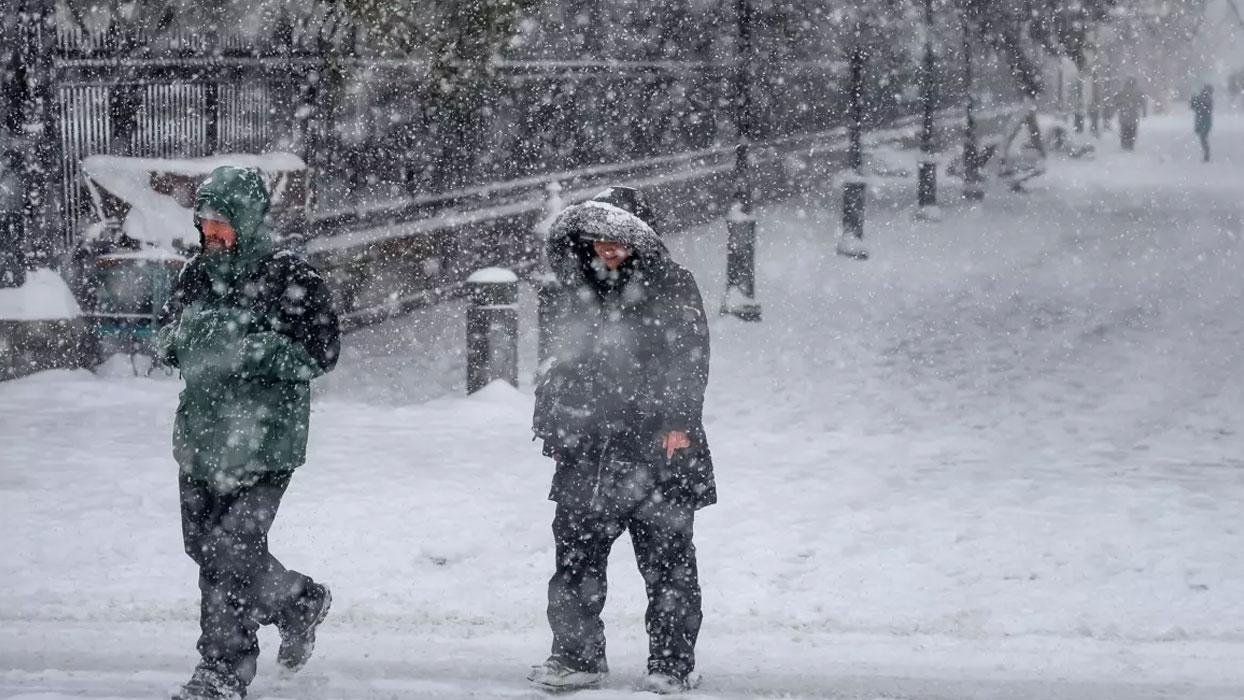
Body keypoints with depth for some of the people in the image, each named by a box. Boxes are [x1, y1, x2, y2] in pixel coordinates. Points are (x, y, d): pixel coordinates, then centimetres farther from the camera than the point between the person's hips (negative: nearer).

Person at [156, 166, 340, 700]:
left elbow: (321, 353, -14)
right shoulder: (199, 274, 10)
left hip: (263, 440, -7)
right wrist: (181, 333, -6)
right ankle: (300, 602, 35)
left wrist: (255, 346, -23)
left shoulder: (292, 279, -10)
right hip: (201, 432, 7)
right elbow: (166, 342, 18)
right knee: (206, 548, 13)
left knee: (232, 551, -10)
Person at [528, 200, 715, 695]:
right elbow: (564, 368, 22)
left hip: (658, 450, -5)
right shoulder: (584, 293, 13)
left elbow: (689, 361, -7)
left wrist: (679, 423, -14)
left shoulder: (671, 289, -1)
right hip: (591, 450, 5)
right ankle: (578, 656, 11)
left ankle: (673, 664, 5)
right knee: (577, 555, 2)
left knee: (667, 559, 0)